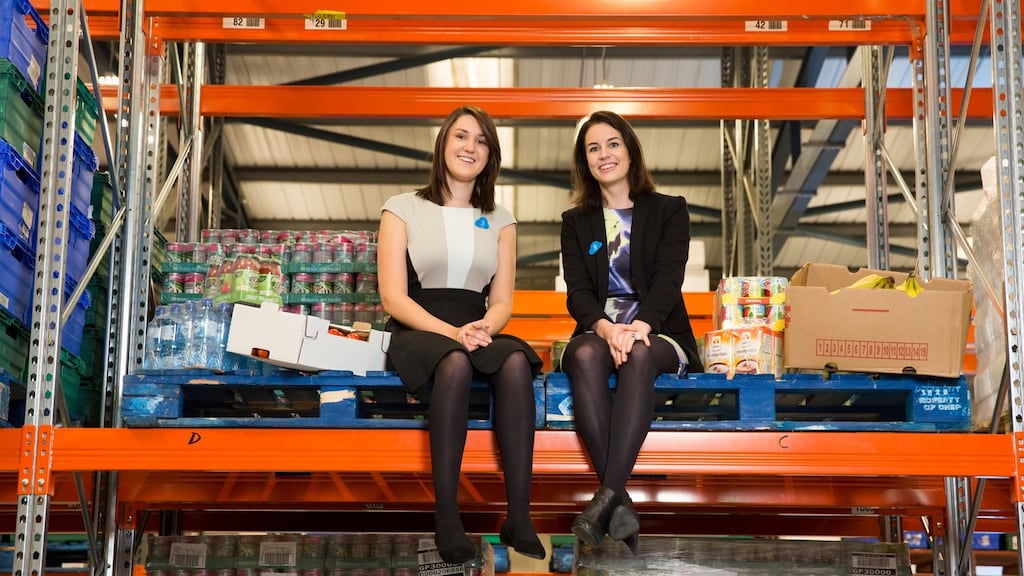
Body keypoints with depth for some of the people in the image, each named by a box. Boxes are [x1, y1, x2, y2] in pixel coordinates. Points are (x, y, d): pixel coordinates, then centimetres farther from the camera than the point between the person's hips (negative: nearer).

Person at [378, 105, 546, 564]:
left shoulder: (500, 220, 18)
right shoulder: (404, 209, 6)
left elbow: (502, 301, 11)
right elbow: (393, 297, -3)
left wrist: (483, 328, -14)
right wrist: (451, 332, -19)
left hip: (477, 333, 3)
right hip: (417, 334, -3)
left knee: (517, 361, -34)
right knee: (456, 363, -39)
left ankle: (519, 517, -36)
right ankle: (446, 517, -37)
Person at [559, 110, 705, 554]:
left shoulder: (669, 211, 11)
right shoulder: (576, 222, 16)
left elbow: (668, 278, -5)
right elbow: (577, 292, 2)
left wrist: (639, 326, -26)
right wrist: (606, 327, -22)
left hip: (657, 332, -1)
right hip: (598, 330, 1)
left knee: (639, 356, -38)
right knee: (585, 356, -36)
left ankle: (606, 497, -47)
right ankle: (620, 503, -44)